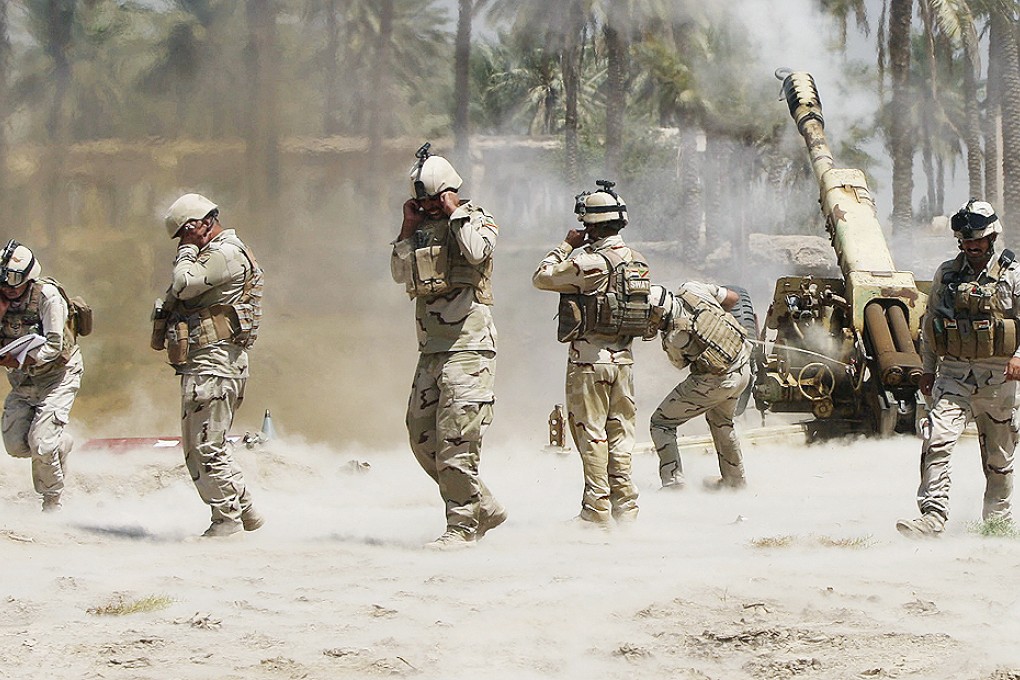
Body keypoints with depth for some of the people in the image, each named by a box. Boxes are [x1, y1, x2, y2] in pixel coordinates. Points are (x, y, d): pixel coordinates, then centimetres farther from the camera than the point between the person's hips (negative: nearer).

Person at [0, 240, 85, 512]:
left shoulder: (47, 296, -22)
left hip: (57, 377, -6)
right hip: (22, 382, 6)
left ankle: (52, 502, 3)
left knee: (41, 443, -17)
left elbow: (53, 346, -25)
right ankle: (61, 443, 29)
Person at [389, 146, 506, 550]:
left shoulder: (476, 221, 0)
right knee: (422, 437, 7)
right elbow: (400, 274, 12)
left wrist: (455, 212, -9)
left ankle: (462, 527, -6)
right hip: (431, 349, 8)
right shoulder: (424, 228, 17)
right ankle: (484, 508, 17)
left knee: (456, 441, -12)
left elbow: (476, 252, -21)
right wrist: (408, 230, 5)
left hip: (468, 346, -8)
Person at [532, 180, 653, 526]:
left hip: (589, 358, -7)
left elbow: (542, 277, -7)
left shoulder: (587, 262, -17)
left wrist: (567, 245, 7)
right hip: (624, 357, 7)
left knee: (591, 433, -2)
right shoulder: (636, 261, 6)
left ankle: (597, 512, -3)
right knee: (620, 433, 11)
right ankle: (625, 508, 12)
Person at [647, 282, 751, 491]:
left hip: (715, 383, -8)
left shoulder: (674, 338, -24)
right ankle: (735, 478, 42)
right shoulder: (692, 290, -11)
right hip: (743, 371, 8)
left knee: (661, 423, 4)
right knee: (721, 422, 33)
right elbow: (733, 297, 5)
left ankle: (673, 480, -4)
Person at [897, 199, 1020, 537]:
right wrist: (928, 368, 14)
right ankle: (932, 518, -22)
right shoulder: (946, 274, 7)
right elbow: (930, 321, 16)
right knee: (936, 442, -18)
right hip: (954, 374, 1)